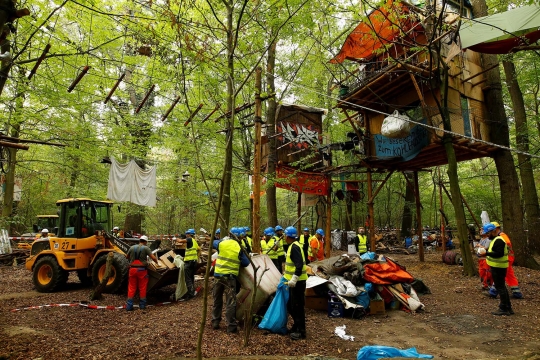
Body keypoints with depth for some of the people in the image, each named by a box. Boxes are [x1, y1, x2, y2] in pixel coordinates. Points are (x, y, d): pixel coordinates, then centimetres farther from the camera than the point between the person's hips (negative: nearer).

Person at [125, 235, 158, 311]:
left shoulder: (132, 247, 5)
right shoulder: (146, 248, -5)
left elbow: (127, 257, 19)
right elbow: (153, 257, -11)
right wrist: (157, 262, 6)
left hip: (132, 269, 3)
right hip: (142, 270, -3)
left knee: (131, 288, 11)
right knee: (142, 288, 9)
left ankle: (129, 306, 10)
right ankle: (142, 305, 17)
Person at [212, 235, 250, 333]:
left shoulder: (221, 243, 2)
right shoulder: (239, 248, -5)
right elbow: (246, 263, -3)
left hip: (217, 274, 3)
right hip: (230, 276, -3)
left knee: (217, 300, 17)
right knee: (230, 302, 2)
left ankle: (215, 322, 26)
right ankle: (231, 326, 4)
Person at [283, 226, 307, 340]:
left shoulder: (294, 247, -19)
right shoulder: (292, 246, 13)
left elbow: (299, 264, -27)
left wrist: (294, 279, -29)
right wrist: (287, 276, 27)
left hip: (297, 282, -10)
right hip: (294, 281, 10)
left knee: (297, 306, -1)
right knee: (291, 305, 18)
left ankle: (301, 331, 10)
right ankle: (297, 326, 32)